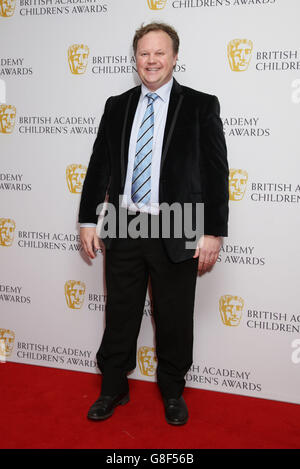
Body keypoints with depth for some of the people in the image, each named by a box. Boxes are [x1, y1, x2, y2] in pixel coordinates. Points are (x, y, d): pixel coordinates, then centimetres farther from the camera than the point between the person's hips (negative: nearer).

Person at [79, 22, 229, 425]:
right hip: (124, 230, 3)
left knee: (174, 321, 11)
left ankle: (172, 391, 35)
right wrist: (88, 220, 6)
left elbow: (216, 173, -5)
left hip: (176, 235, -3)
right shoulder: (117, 107, 9)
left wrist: (214, 232, -10)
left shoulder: (201, 106, -2)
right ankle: (114, 388, 35)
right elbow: (99, 165, 10)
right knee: (120, 316, 14)